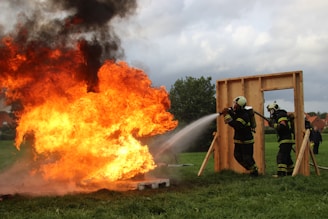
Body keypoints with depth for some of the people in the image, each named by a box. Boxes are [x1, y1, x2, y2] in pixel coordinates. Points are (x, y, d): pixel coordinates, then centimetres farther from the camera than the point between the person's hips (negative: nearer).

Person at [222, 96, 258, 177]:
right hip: (238, 139, 8)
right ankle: (251, 169, 27)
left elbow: (236, 125, -38)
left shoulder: (244, 115, -26)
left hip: (246, 140, -8)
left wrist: (227, 115, -37)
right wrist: (226, 113, -11)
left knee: (247, 158, -6)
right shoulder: (234, 112, 0)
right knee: (238, 156, 10)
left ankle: (254, 171, 17)